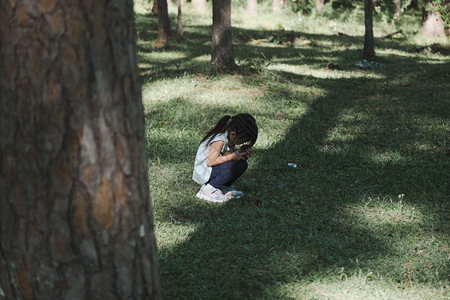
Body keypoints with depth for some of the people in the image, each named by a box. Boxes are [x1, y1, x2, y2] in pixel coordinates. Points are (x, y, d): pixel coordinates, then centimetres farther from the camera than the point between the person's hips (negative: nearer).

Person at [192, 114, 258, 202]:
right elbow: (210, 161, -26)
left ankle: (222, 187, 10)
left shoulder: (228, 134, 0)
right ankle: (208, 189, -13)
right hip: (204, 173, -9)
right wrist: (232, 156, -25)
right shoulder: (220, 140, -27)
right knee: (234, 165, -28)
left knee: (243, 164, 0)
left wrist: (244, 153, -11)